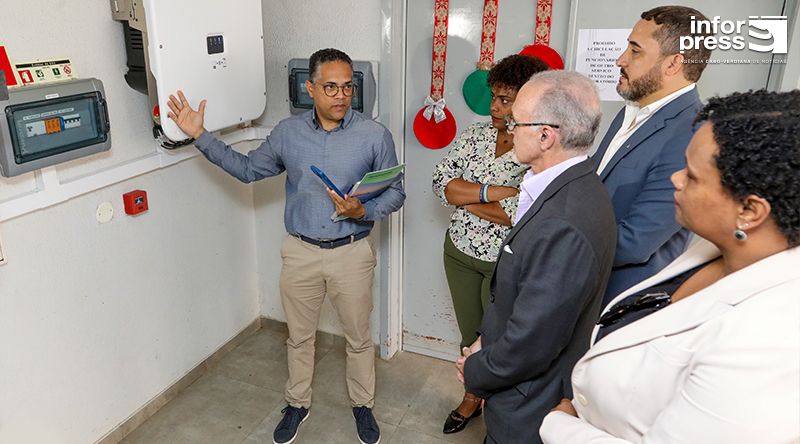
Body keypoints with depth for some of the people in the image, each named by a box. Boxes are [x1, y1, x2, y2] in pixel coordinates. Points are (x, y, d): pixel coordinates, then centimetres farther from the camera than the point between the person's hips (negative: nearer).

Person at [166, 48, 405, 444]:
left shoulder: (374, 135, -9)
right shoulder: (288, 132, -1)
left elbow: (395, 192, -4)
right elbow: (247, 169, 11)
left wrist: (362, 211, -23)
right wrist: (200, 136, 5)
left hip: (351, 253, -2)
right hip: (300, 252, 2)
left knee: (358, 337, 14)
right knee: (299, 336, 18)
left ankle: (362, 405, 38)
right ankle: (297, 403, 41)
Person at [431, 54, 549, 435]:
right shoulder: (476, 133, -3)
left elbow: (520, 215, -29)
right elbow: (441, 182, -12)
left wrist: (463, 196, -17)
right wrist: (494, 192, -25)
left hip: (506, 264, -5)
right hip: (460, 252, 5)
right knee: (470, 333, 22)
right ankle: (472, 396, 46)